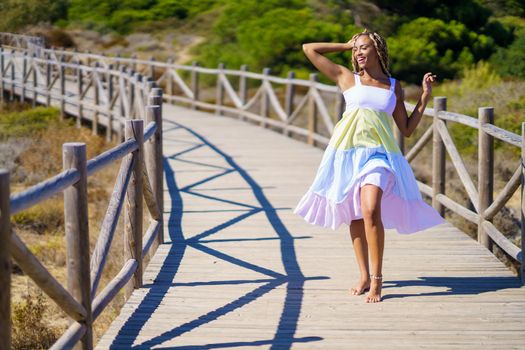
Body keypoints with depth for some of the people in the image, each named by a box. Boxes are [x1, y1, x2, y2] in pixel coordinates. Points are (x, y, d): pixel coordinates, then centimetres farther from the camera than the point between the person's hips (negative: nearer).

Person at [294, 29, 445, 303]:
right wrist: (346, 45, 16)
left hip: (379, 153, -1)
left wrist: (425, 96, 12)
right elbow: (309, 49, 9)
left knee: (371, 211, -20)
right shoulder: (347, 78, 10)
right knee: (355, 217, 6)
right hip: (348, 151, 1)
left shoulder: (394, 87, 14)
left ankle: (377, 279, -14)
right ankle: (364, 276, 19)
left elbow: (407, 129, 15)